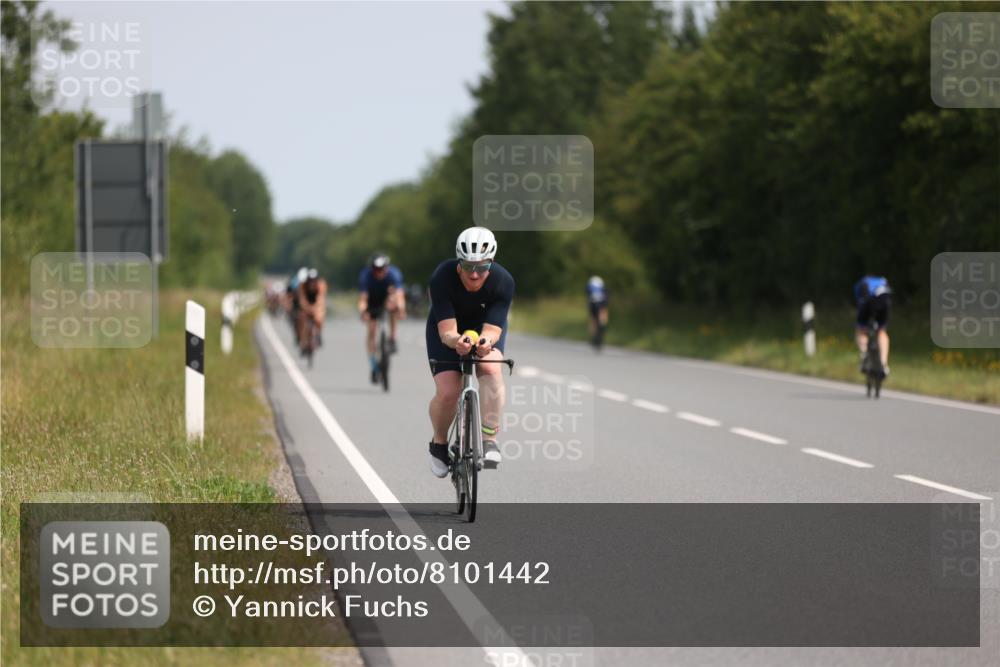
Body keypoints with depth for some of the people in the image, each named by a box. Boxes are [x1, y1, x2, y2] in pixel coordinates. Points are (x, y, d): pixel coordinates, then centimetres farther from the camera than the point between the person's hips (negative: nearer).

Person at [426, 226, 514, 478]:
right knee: (447, 392, -18)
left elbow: (492, 329, -33)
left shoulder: (503, 282, -30)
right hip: (448, 330, -1)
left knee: (491, 368, -32)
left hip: (485, 329, 1)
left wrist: (486, 341, -56)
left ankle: (489, 440, -25)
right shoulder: (442, 278, -33)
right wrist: (456, 341, -58)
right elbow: (447, 331, -35)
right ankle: (439, 444, 11)